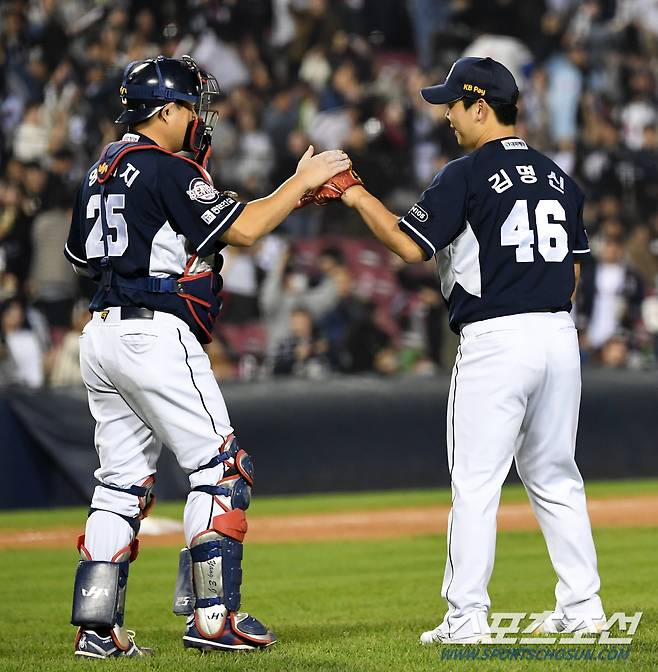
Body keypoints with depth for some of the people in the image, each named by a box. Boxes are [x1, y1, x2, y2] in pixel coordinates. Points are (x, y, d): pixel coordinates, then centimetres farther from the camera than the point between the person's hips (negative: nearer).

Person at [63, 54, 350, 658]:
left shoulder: (101, 172, 16)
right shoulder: (168, 170, -11)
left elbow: (82, 256, 22)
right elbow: (244, 228, -15)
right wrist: (301, 182, -5)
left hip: (101, 335, 9)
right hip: (155, 334, -9)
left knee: (122, 482, 10)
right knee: (221, 468, -3)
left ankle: (97, 626, 4)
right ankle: (213, 617, -6)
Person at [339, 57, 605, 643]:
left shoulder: (468, 175, -7)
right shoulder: (557, 177, 14)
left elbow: (410, 245, -11)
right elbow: (573, 271, 17)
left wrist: (360, 198, 0)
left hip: (495, 341, -7)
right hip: (559, 336, 7)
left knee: (476, 483, -3)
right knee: (556, 478, 14)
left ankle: (466, 618, -5)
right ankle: (581, 606, 13)